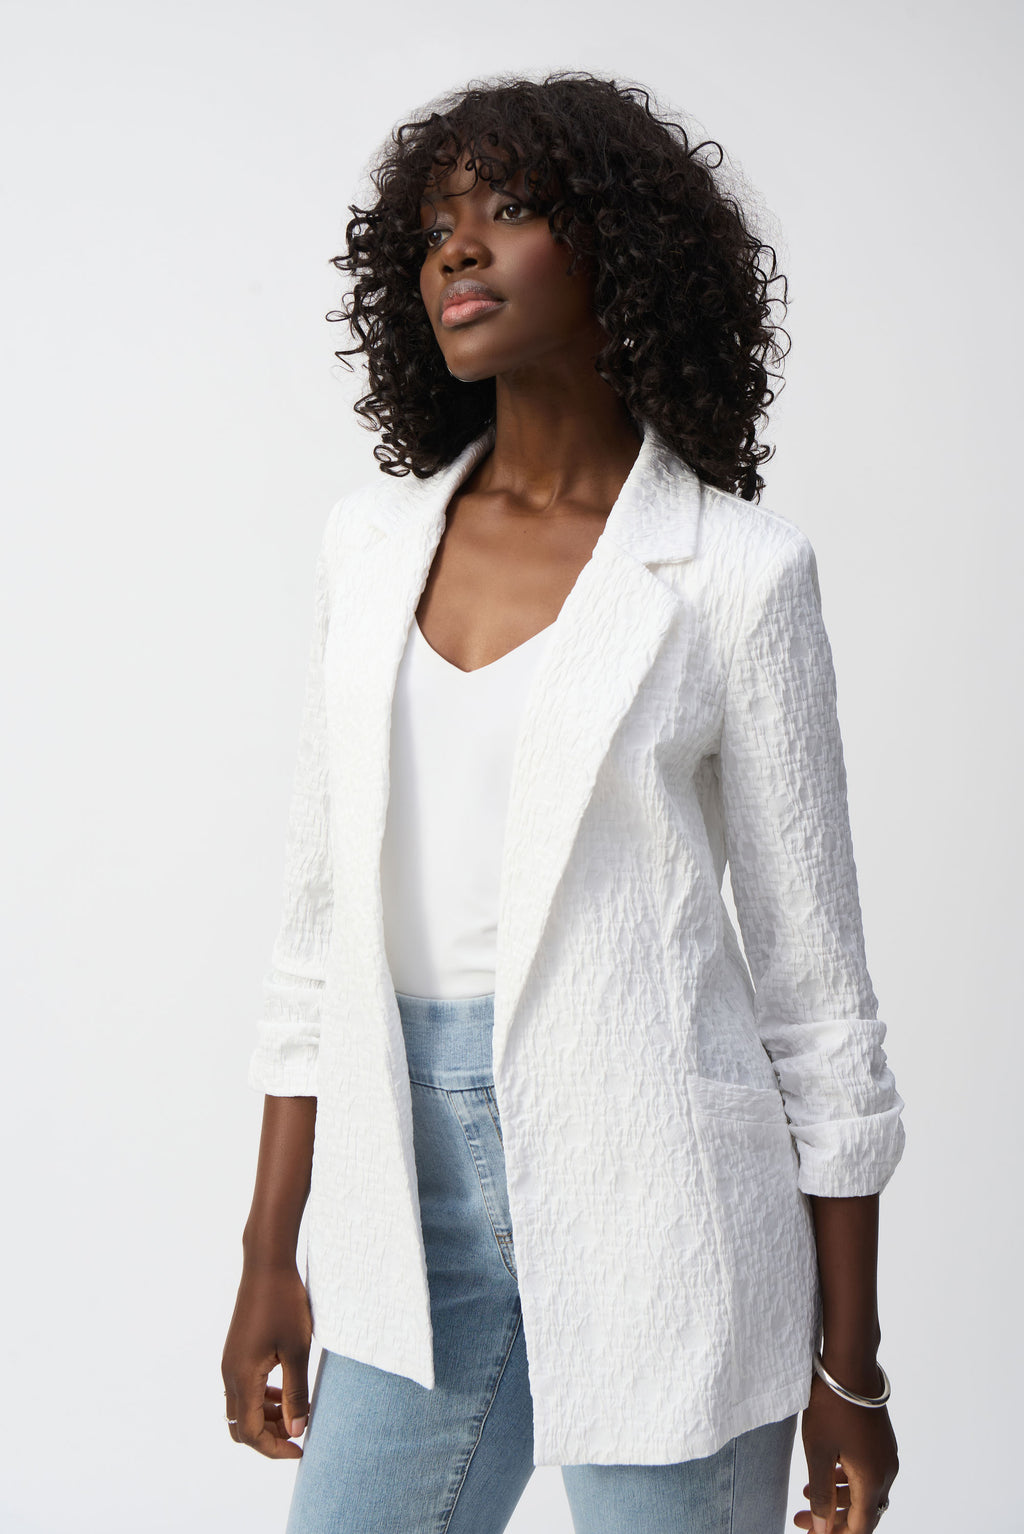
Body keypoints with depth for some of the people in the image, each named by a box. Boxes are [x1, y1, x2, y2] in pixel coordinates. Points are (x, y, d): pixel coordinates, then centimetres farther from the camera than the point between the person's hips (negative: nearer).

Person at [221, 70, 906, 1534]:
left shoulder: (734, 570, -6)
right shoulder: (374, 540, 7)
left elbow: (815, 978, -3)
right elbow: (323, 917, 10)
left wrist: (850, 1364, -1)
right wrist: (272, 1256, 9)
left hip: (651, 1199, -4)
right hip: (419, 1194, 4)